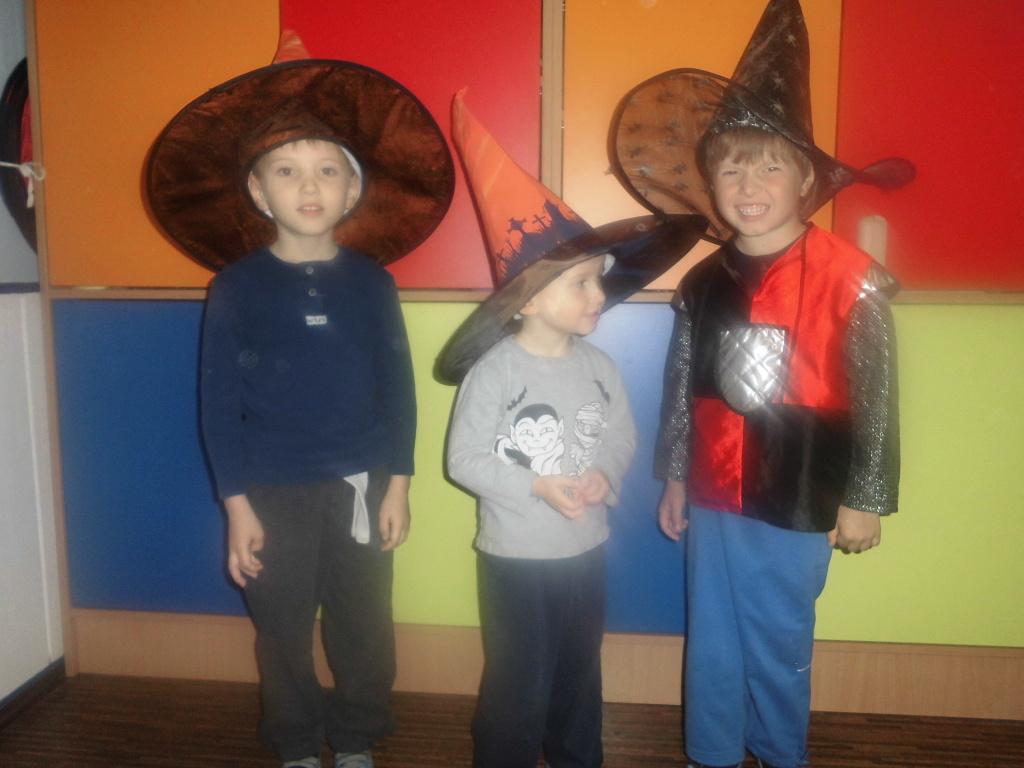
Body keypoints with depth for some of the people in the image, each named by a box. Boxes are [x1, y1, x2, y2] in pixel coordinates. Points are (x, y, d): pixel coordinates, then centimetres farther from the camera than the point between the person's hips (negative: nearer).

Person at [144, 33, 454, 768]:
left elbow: (398, 389, 2)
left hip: (359, 487, 1)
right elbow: (219, 402, -4)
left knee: (365, 627, 13)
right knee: (284, 631, 14)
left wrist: (397, 483, -1)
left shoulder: (372, 282, -1)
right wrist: (236, 504, -6)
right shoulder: (236, 286, -5)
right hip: (274, 491, -1)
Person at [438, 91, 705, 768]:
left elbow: (623, 437, 4)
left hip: (588, 551, 5)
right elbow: (464, 460, -17)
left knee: (580, 675, 23)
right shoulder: (494, 372, -18)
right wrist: (538, 487, -25)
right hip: (515, 557, -5)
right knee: (518, 687, 10)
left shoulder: (598, 367, -3)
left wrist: (604, 476, -16)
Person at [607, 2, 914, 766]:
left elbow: (876, 394, -9)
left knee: (778, 652, 14)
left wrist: (864, 499, -5)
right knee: (712, 647, 19)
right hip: (711, 501, 5)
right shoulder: (704, 283, 2)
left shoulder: (850, 279, -13)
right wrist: (674, 480, 13)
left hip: (794, 507, -4)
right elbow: (683, 387, 8)